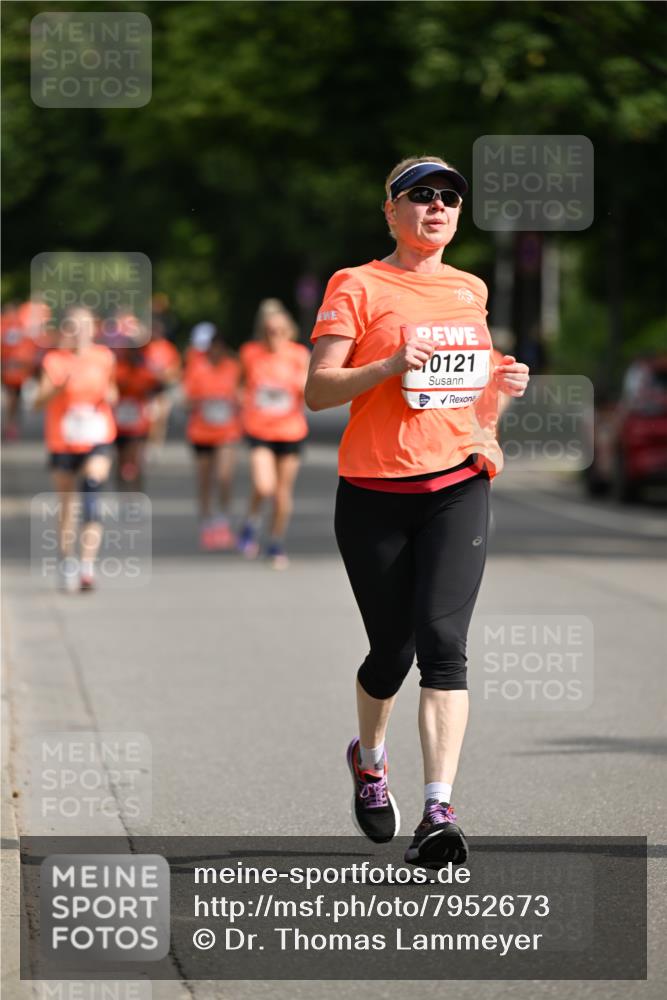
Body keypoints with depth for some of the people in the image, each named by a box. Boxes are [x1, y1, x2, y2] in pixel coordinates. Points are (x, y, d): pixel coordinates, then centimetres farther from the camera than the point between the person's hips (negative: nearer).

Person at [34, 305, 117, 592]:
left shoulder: (104, 357, 3)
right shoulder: (54, 360, -5)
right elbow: (39, 401, -13)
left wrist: (108, 396, -6)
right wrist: (58, 387, -31)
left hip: (97, 441, 0)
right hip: (62, 442, 0)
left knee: (92, 489, -21)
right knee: (66, 505, 10)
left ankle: (88, 566, -24)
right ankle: (66, 563, 29)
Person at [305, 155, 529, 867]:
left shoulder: (471, 290, 14)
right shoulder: (356, 287, -1)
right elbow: (317, 389, -9)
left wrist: (500, 385, 7)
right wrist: (392, 366, -24)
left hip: (457, 487, 2)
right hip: (375, 492, -2)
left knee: (442, 641, -15)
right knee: (392, 651, 5)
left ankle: (439, 813, -21)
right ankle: (369, 760, 39)